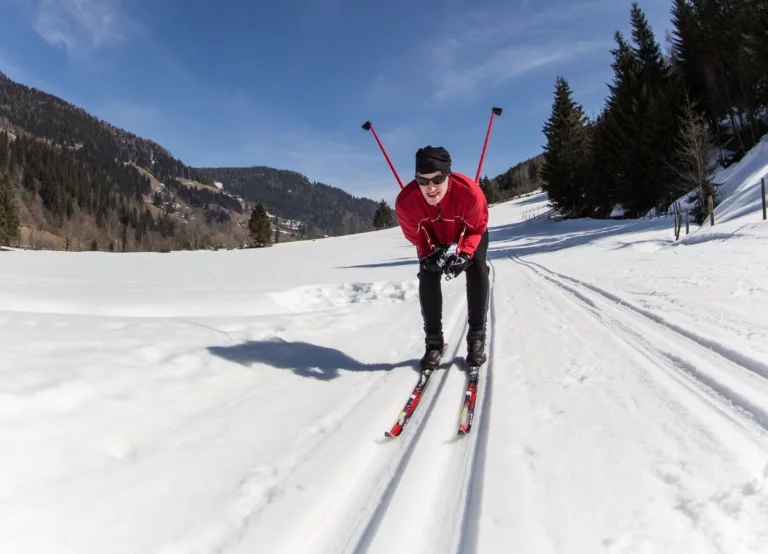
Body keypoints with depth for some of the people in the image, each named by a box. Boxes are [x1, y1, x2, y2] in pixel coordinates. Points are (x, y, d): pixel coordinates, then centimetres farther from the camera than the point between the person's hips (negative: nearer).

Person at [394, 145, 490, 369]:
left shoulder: (469, 192, -42)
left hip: (469, 230, -1)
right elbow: (415, 235, -17)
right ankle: (433, 341, 2)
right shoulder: (405, 201, -37)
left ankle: (477, 337, -5)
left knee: (477, 270, -18)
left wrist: (464, 254, -36)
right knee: (428, 277, -11)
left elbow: (477, 228, -23)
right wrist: (430, 253, -33)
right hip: (433, 235, 1)